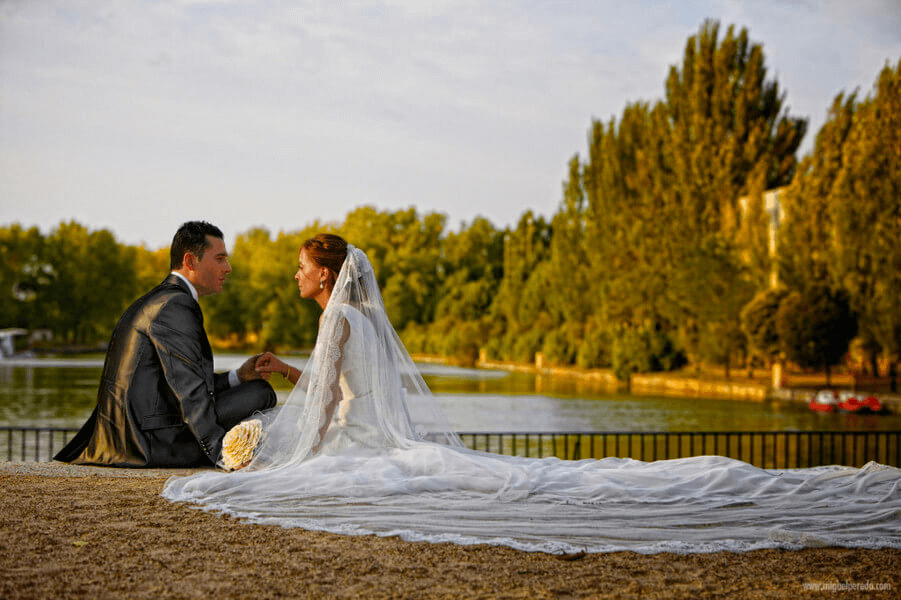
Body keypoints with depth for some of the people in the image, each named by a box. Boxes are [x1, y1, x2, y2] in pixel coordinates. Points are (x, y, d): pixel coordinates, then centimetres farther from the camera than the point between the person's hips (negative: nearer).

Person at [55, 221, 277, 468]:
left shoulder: (156, 300, 20)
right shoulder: (176, 305, -14)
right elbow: (189, 393, -21)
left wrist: (237, 376, 11)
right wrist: (222, 453, -24)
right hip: (149, 444, -11)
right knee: (260, 392, -7)